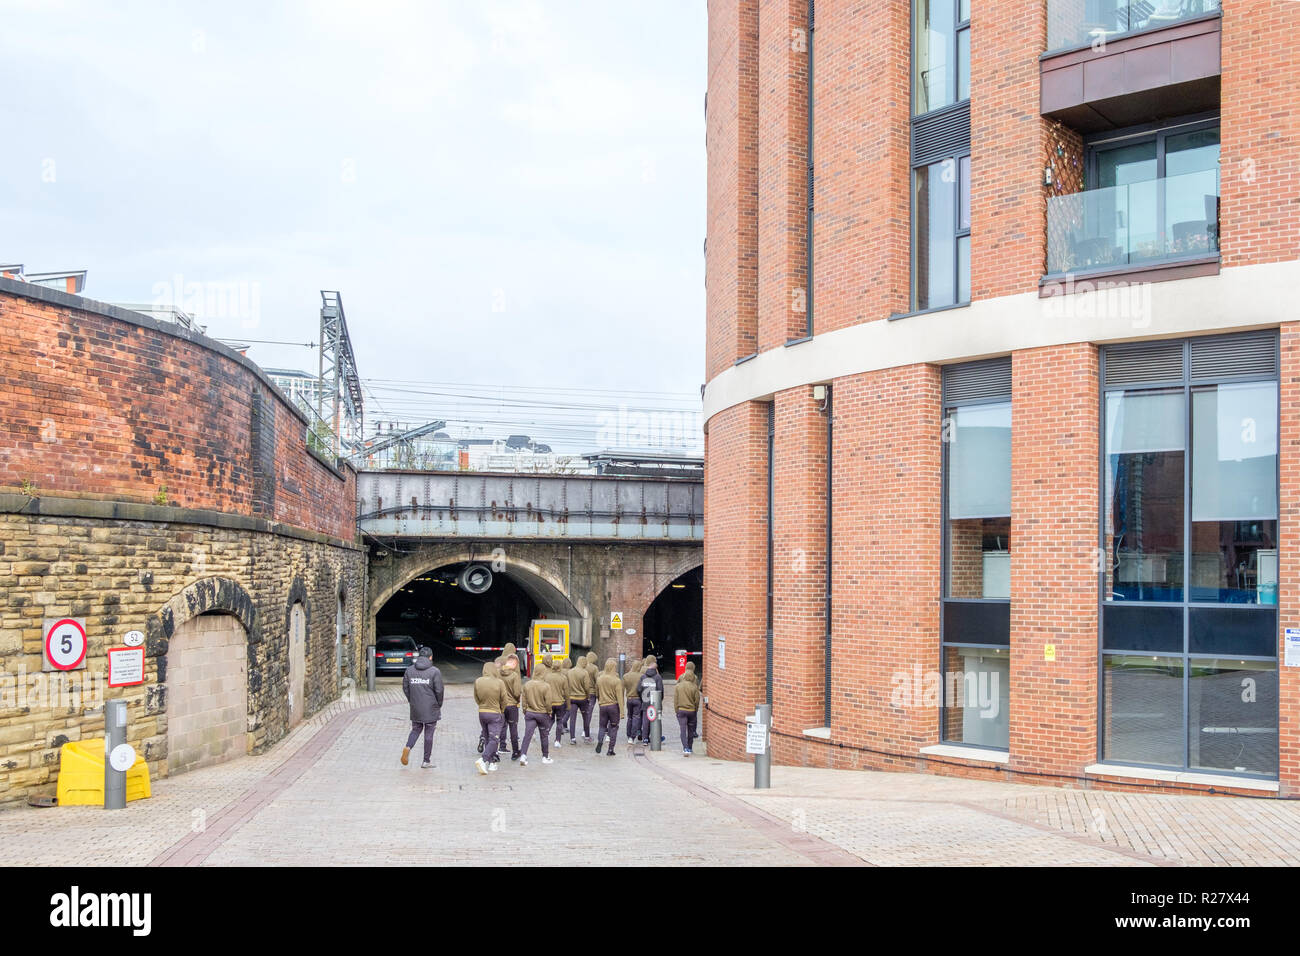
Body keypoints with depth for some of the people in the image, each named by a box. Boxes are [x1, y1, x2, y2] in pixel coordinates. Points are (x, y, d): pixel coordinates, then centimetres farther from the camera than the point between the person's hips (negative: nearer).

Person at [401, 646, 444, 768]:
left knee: (416, 729, 19)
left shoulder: (409, 670, 3)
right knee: (429, 734, 7)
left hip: (415, 708, 3)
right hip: (431, 708, -3)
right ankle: (426, 761, 12)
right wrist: (439, 705, 4)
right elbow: (439, 691, -11)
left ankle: (408, 747, -9)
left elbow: (405, 688, 4)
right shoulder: (435, 671, -10)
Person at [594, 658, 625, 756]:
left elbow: (597, 694, 13)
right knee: (614, 727, 7)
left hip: (602, 706, 3)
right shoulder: (617, 681, -10)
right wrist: (622, 712, -11)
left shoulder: (599, 679, 2)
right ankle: (611, 749, 4)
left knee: (602, 726, 16)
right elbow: (619, 697, -11)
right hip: (614, 706, -3)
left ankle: (600, 741, -11)